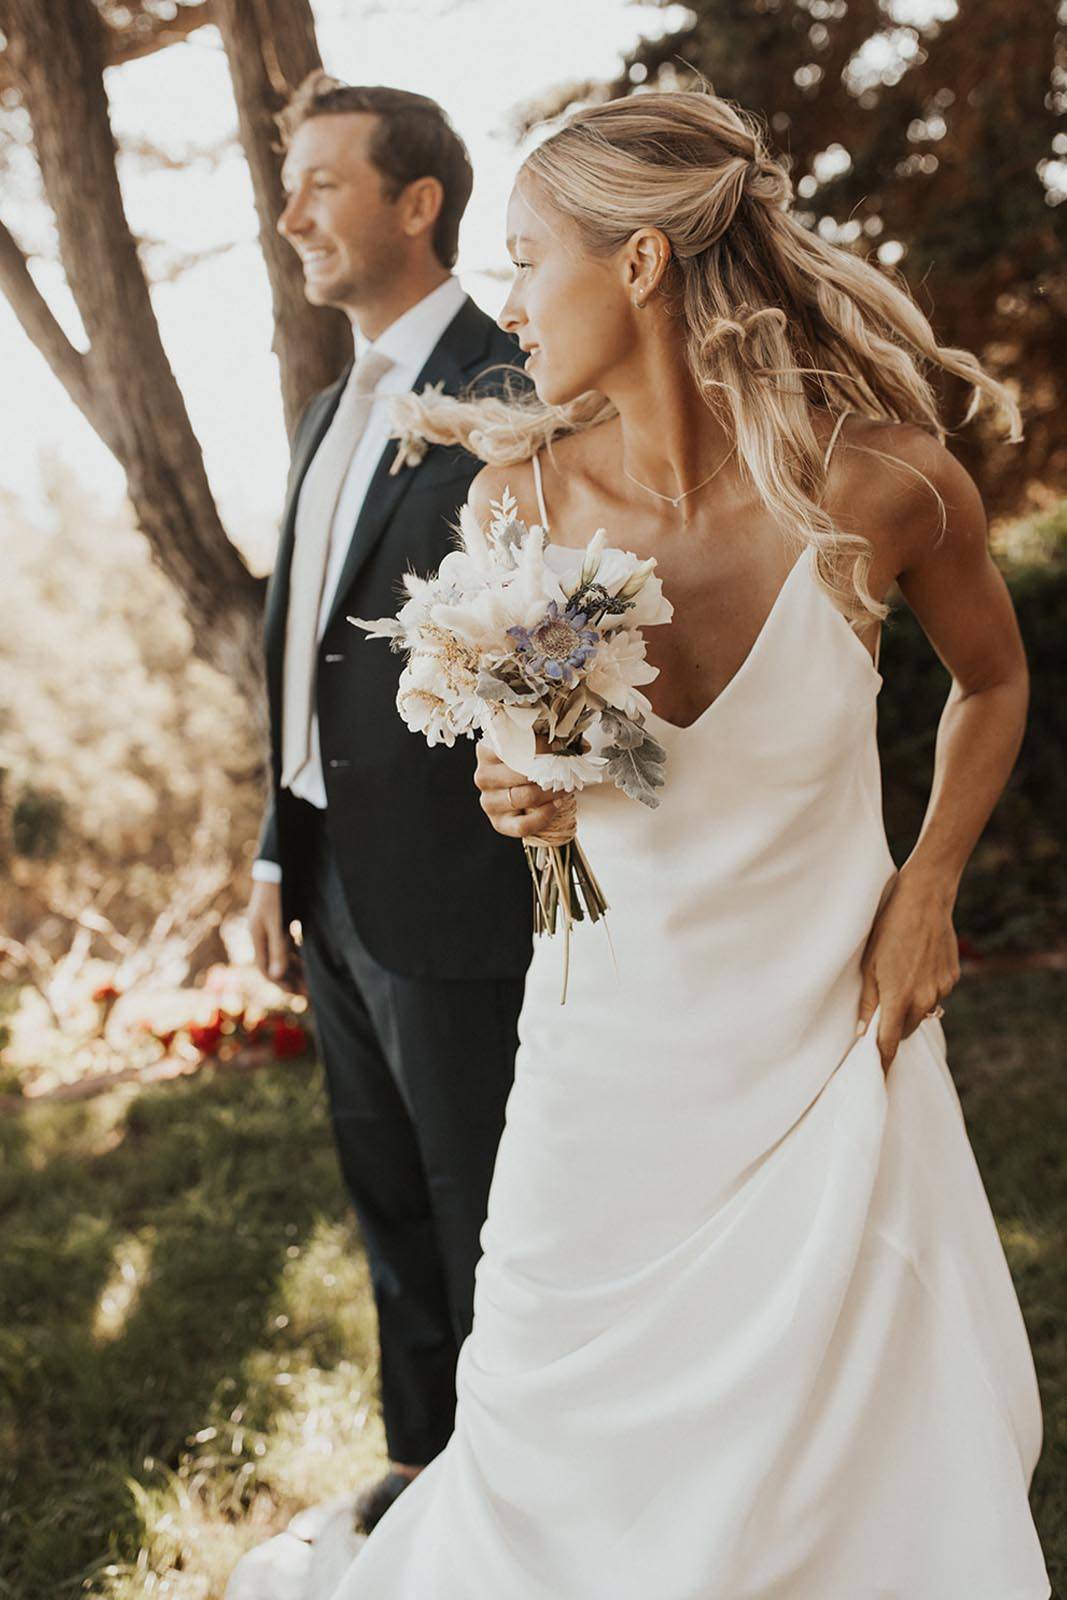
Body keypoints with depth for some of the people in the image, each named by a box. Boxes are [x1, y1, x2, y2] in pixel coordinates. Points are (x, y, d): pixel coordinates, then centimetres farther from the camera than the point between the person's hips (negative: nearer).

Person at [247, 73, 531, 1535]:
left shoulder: (511, 395, -16)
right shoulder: (332, 411, 12)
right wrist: (282, 852, 15)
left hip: (452, 895, -8)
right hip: (339, 892, 8)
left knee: (491, 1234, 8)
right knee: (394, 1212, 22)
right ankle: (426, 1458, 41)